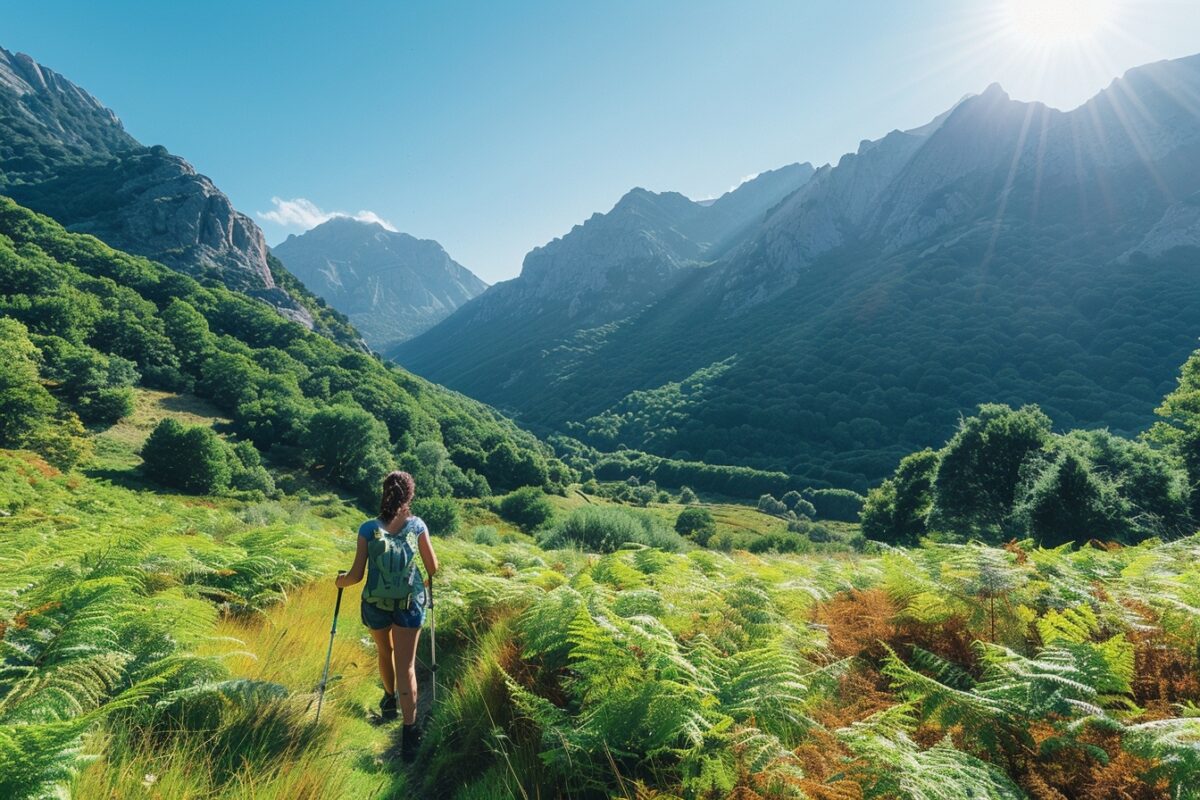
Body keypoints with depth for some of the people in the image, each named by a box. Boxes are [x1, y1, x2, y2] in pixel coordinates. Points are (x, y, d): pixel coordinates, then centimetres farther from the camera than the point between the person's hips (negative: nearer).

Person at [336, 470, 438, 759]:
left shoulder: (368, 529, -15)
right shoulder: (417, 526, -13)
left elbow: (356, 575, -11)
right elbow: (433, 569, -5)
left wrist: (340, 580, 11)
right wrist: (427, 579, 18)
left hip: (376, 604, 1)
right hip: (410, 604, -1)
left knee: (384, 653, 27)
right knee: (406, 665, 5)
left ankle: (389, 700, 49)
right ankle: (409, 729, 0)